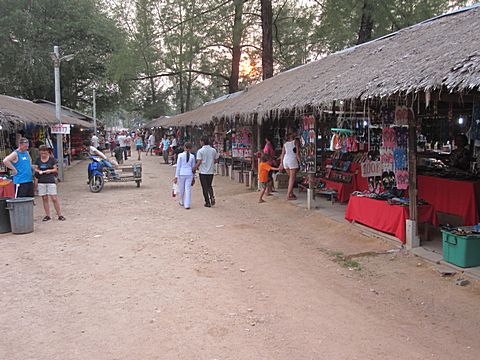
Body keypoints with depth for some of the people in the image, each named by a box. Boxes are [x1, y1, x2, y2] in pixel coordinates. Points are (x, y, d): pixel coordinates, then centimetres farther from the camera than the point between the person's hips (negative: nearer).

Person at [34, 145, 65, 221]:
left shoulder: (52, 159, 1)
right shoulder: (38, 160, 9)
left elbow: (55, 169, 4)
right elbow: (36, 169, 14)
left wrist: (50, 170, -15)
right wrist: (39, 171, -8)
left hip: (51, 181, -3)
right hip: (41, 181, 3)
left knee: (54, 198, -6)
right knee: (44, 199, 6)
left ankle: (59, 215, 1)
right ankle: (47, 215, 15)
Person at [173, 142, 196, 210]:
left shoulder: (180, 155, -4)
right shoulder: (192, 156, 1)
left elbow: (178, 166, -4)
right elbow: (193, 167, 8)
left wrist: (176, 176, -1)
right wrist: (193, 177, 18)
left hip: (181, 174, -1)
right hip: (189, 174, 1)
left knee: (181, 189, 14)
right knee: (188, 189, 3)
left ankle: (182, 202, 32)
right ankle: (187, 205, -2)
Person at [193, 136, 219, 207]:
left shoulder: (200, 151, -12)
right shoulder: (213, 150, 1)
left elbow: (199, 162, -15)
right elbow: (215, 160, 8)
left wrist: (194, 169, -3)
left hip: (203, 171, -4)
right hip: (211, 171, 4)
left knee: (205, 187, 6)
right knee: (209, 186, 19)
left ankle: (208, 202, 9)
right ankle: (212, 197, -6)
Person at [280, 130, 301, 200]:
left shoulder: (285, 143, 16)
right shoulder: (296, 141, 1)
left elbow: (283, 154, 13)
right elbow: (297, 153, -8)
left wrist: (281, 163, 15)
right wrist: (299, 161, -7)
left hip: (285, 160, 6)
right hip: (292, 160, -6)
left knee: (290, 177, 19)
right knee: (293, 178, -3)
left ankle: (291, 193, 21)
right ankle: (288, 195, -7)